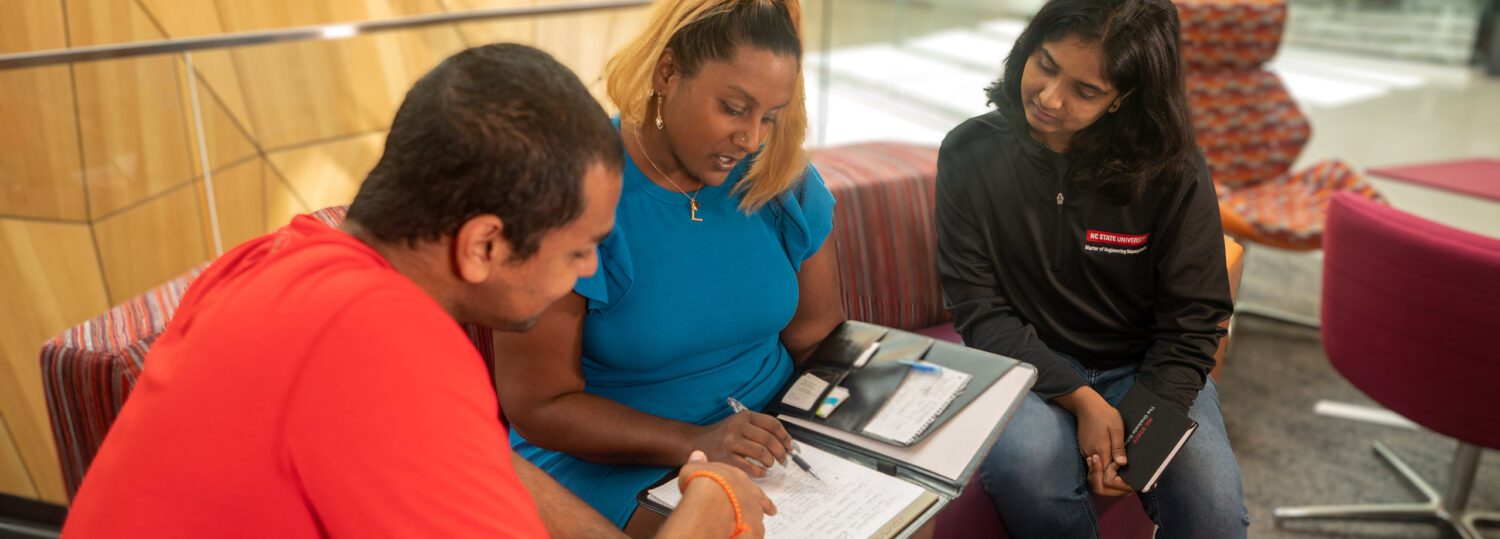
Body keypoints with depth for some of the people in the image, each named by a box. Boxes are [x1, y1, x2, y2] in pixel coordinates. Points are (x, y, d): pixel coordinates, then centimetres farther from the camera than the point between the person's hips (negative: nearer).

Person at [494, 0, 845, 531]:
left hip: (772, 442, 5)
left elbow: (818, 334, 4)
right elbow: (538, 406, -15)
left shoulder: (782, 178, -3)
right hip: (615, 463, -4)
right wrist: (692, 443, -26)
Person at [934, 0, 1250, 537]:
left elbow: (1191, 318, -5)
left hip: (1147, 369, 1)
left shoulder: (1173, 170, -11)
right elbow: (977, 306, -9)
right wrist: (1080, 400, -19)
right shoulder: (971, 152, -10)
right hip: (1030, 367, 0)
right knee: (1025, 470, -32)